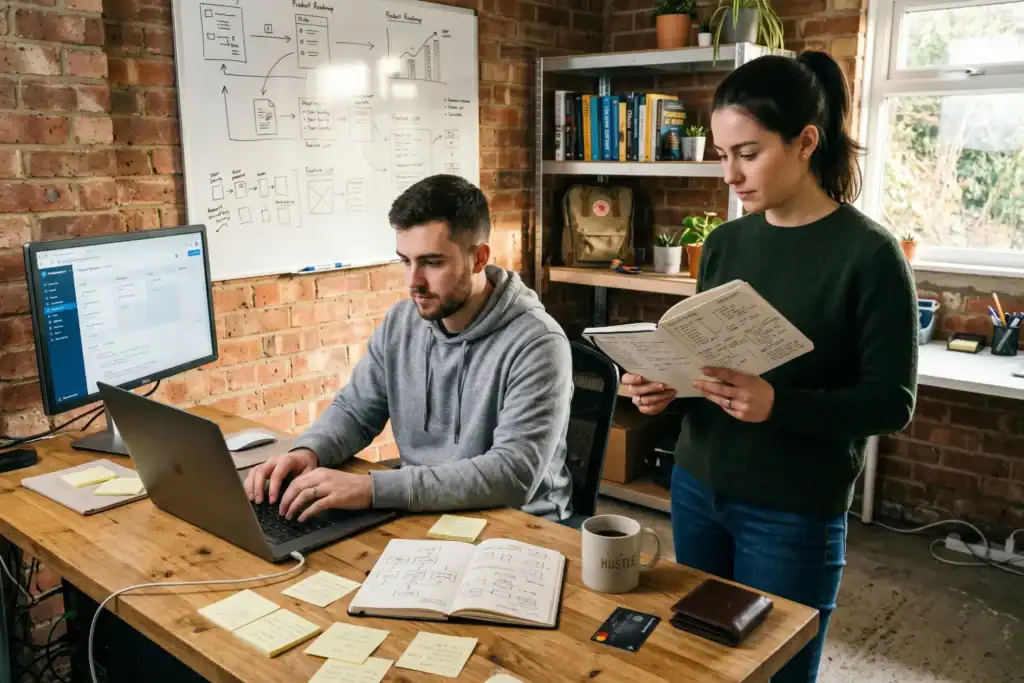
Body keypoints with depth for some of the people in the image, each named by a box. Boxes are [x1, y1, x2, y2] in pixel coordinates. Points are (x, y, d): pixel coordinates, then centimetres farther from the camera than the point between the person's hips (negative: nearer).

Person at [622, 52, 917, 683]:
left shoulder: (869, 253, -13)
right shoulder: (724, 243, 4)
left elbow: (892, 401, -14)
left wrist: (778, 406, -28)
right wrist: (667, 387, -9)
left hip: (793, 514, -5)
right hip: (697, 488, 5)